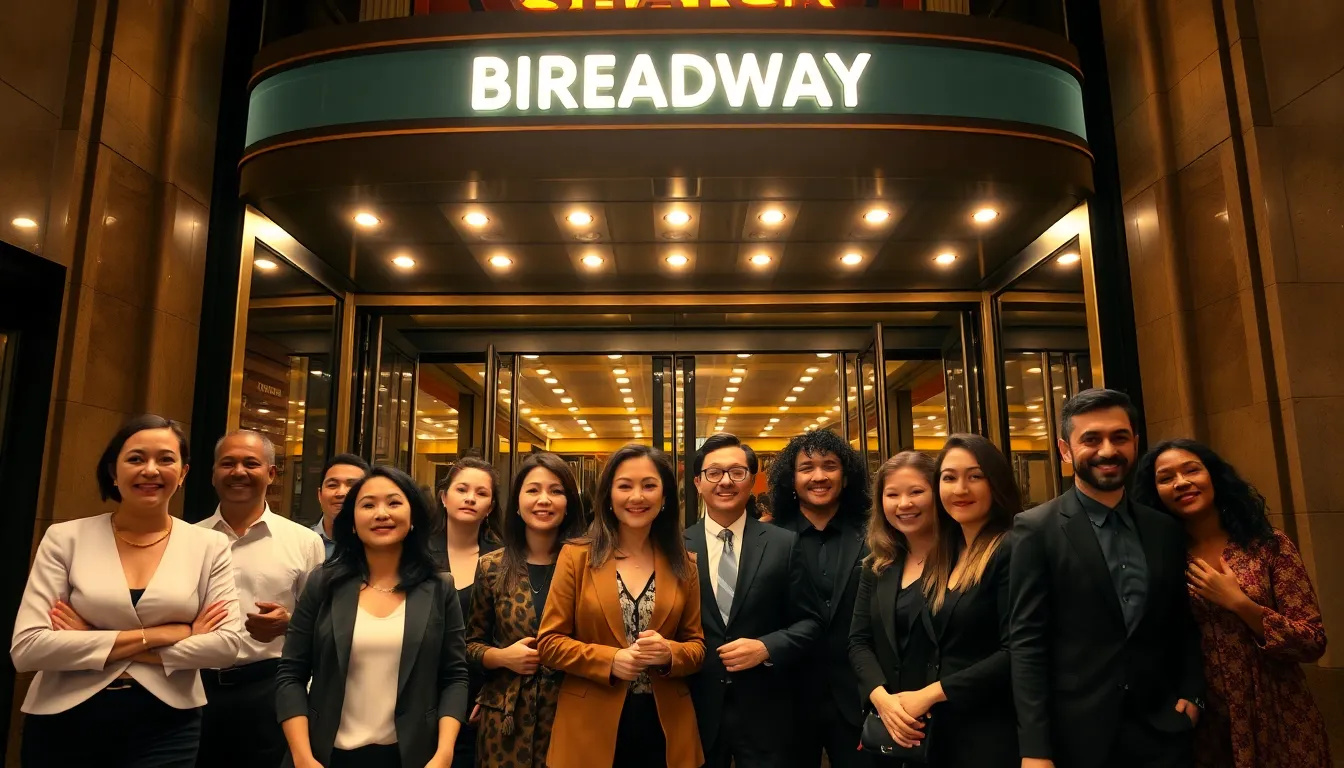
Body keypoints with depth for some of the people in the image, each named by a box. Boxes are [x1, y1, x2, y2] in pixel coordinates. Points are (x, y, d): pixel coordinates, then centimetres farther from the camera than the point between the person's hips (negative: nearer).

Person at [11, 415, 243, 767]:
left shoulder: (210, 547, -2)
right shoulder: (65, 539, -3)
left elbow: (226, 642, -10)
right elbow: (27, 647, -10)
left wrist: (89, 646, -12)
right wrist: (155, 636, -17)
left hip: (166, 727, 0)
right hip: (66, 725, 1)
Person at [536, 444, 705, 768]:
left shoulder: (683, 566, 3)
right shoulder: (576, 557, -3)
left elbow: (697, 645, 7)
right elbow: (549, 643, -4)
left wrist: (670, 654, -15)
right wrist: (609, 660, -18)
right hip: (590, 729, -2)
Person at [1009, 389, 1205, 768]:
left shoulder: (1167, 530, 7)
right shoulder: (1037, 529, -9)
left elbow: (1185, 626, 16)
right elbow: (1026, 643, -12)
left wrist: (1191, 694, 1)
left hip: (1162, 734, 4)